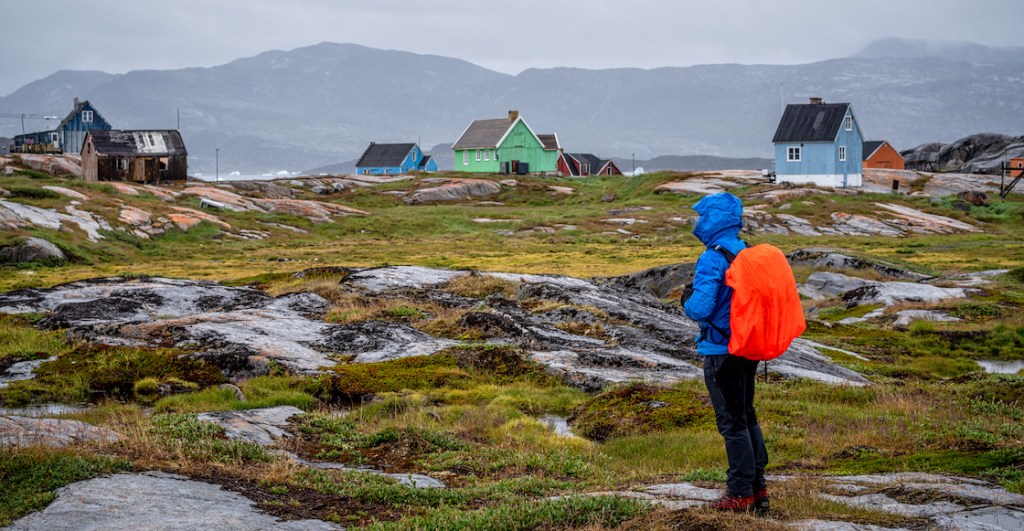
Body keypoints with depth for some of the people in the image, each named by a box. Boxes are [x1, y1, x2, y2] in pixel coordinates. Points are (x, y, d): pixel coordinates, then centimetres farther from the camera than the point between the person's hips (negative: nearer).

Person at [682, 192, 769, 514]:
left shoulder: (712, 260, -20)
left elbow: (700, 309, -25)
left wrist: (687, 300, -3)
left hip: (721, 352, -8)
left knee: (731, 422, 1)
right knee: (747, 417, 18)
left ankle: (741, 494, 7)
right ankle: (758, 488, 23)